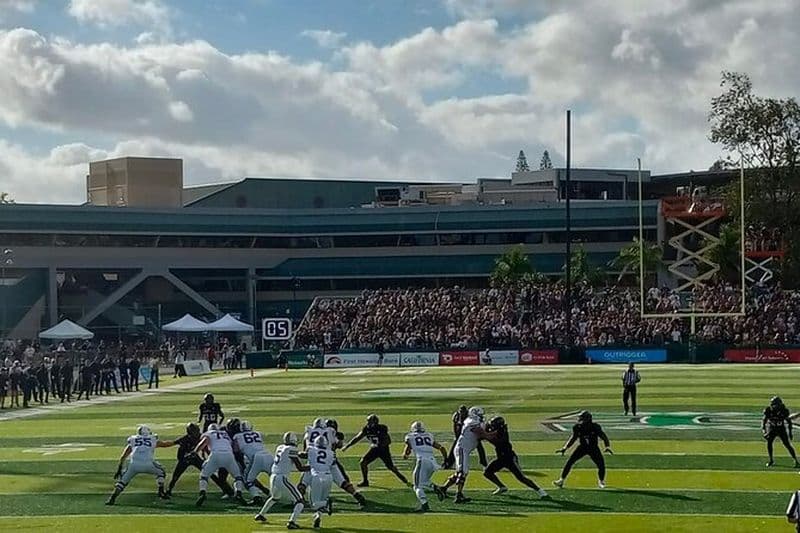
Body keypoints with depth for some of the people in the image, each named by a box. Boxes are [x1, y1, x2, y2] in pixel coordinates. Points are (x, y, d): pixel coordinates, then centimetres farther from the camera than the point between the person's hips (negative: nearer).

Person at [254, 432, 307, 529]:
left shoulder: (280, 448, 12)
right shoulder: (291, 449, -8)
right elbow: (300, 468, -8)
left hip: (273, 478, 8)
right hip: (282, 479, -8)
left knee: (275, 497, 37)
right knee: (299, 501, -2)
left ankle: (260, 515, 47)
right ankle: (292, 522, -19)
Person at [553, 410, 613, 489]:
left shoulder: (595, 427, -23)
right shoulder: (577, 428, -16)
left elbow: (604, 437, -14)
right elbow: (573, 438, 0)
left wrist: (607, 447, -28)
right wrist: (564, 448, -4)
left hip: (593, 448, -2)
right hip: (582, 447, 2)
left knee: (601, 464, -12)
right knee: (570, 462, -11)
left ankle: (601, 482, 17)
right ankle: (561, 480, 0)